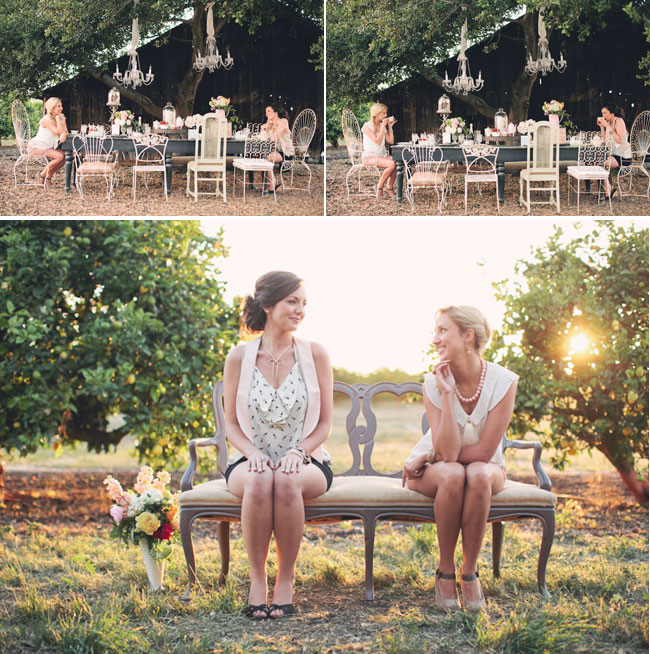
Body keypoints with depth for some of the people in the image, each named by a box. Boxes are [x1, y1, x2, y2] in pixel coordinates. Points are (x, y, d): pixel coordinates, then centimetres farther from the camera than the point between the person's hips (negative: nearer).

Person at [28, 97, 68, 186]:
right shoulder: (46, 120, -21)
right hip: (35, 147, -8)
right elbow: (58, 131, -31)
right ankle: (43, 175, -4)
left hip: (48, 147, 8)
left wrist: (64, 134, -29)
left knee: (65, 156, -10)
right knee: (60, 156, -24)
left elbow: (65, 131, -5)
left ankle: (49, 176, 7)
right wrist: (58, 118, -24)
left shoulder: (61, 118, 3)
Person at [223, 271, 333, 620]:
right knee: (259, 481, -36)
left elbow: (324, 423, 4)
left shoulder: (315, 355, 2)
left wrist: (297, 453, -15)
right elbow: (232, 424, 5)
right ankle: (257, 578, -21)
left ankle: (286, 579, -20)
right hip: (251, 460, 0)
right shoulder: (238, 358, 2)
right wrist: (254, 454, -15)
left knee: (287, 482, -36)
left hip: (305, 461, 0)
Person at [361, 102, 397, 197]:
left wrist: (390, 127, 3)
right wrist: (383, 126, -15)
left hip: (381, 155, 7)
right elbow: (377, 141, -19)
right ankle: (380, 186, -12)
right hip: (369, 157, -7)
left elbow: (391, 141, 10)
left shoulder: (382, 125, 13)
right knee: (392, 164, -29)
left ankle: (390, 186, -5)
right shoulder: (367, 126, -9)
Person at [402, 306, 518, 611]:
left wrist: (427, 457, -17)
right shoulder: (434, 383, -17)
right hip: (436, 471, 0)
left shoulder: (503, 382, -19)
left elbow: (484, 451, -20)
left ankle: (470, 572, -20)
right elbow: (448, 453, -27)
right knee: (452, 475, -36)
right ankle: (445, 571, -19)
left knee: (477, 475, -36)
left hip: (485, 469, 0)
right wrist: (447, 393, -31)